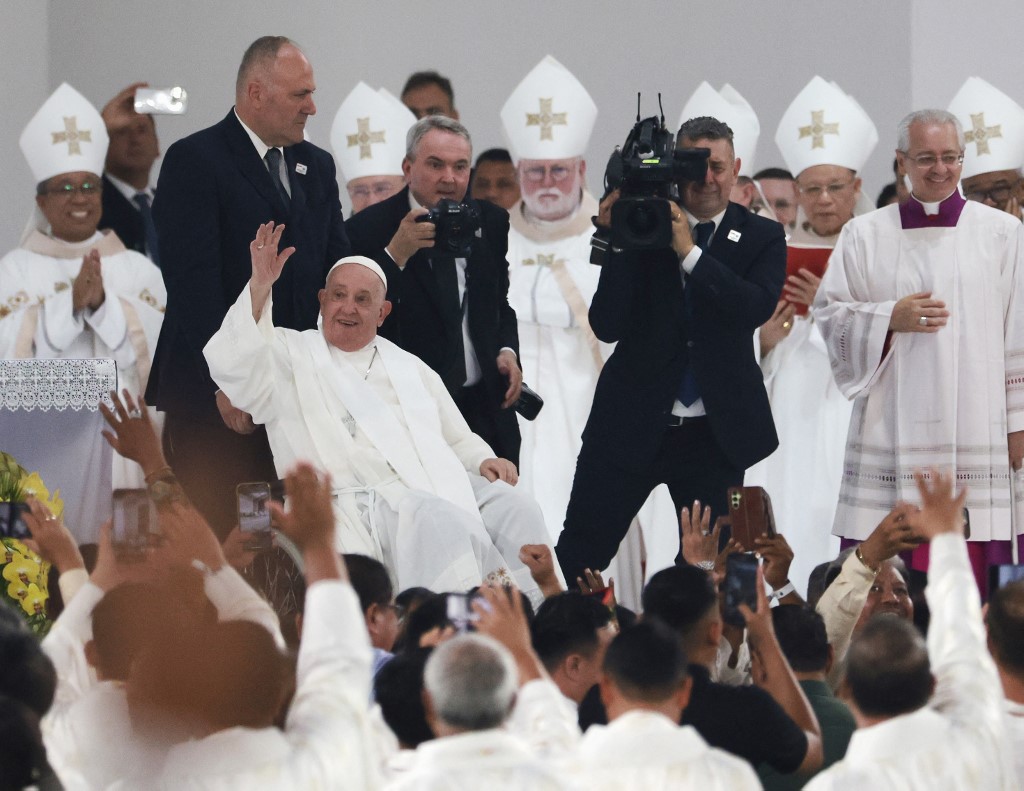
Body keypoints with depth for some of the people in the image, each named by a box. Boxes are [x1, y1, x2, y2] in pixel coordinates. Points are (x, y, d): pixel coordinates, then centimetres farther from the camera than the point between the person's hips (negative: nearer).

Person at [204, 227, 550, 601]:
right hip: (363, 497, -6)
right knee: (438, 520, -36)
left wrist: (483, 460, 6)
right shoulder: (291, 354, 14)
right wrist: (260, 287, -16)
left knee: (516, 510, -21)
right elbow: (232, 368, -6)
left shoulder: (410, 367, 30)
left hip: (441, 487, 6)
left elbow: (457, 440, 31)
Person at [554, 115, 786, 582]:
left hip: (715, 434, 1)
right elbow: (607, 326, -9)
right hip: (630, 423, -1)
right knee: (579, 554, 3)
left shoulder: (761, 238, 2)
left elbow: (757, 308, -17)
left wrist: (690, 253, -22)